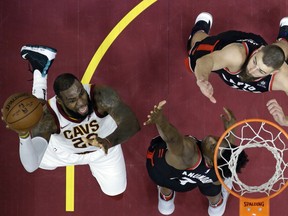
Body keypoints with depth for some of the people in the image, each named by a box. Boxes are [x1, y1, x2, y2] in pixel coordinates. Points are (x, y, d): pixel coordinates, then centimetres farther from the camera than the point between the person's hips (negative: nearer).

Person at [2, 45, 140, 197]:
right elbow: (31, 167, -45)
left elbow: (132, 124, -49)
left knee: (115, 190, 19)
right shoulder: (48, 118, -41)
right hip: (64, 150, -1)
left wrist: (110, 141, -69)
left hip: (103, 146, 1)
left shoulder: (102, 95, -42)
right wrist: (24, 136, -65)